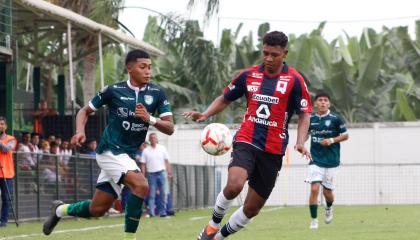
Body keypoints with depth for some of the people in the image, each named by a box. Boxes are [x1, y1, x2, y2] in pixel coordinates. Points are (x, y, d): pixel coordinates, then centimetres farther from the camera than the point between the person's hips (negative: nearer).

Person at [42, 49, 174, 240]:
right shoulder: (114, 91, -8)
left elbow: (169, 128, -5)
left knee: (97, 210, 11)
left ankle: (61, 210, 39)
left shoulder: (157, 94, -1)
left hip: (127, 156, 5)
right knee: (141, 186, -28)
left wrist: (150, 119, -24)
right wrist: (80, 131, -14)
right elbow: (85, 111, 5)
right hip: (109, 150, -5)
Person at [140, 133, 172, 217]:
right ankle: (151, 212, -5)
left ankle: (162, 211, 4)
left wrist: (169, 173, 1)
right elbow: (143, 164, 3)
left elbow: (166, 162, 8)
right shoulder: (146, 151, 5)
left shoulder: (162, 148, 8)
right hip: (151, 174, -1)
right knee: (151, 194, -4)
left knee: (163, 193, -1)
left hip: (161, 173, 1)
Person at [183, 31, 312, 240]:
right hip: (246, 141, 0)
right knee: (234, 185, -29)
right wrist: (206, 114, -1)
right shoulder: (248, 75, 5)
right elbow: (225, 99, 17)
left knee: (252, 208, 5)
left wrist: (300, 142, -15)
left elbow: (304, 114, 1)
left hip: (273, 151, 0)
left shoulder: (294, 80, -2)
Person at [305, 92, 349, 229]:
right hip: (316, 160, 1)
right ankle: (314, 220, -4)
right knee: (314, 189, -14)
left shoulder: (335, 119, -5)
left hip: (331, 161, -1)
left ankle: (329, 208, 41)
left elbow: (345, 135, 2)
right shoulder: (311, 119, 3)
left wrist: (332, 140, -13)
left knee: (327, 191, 6)